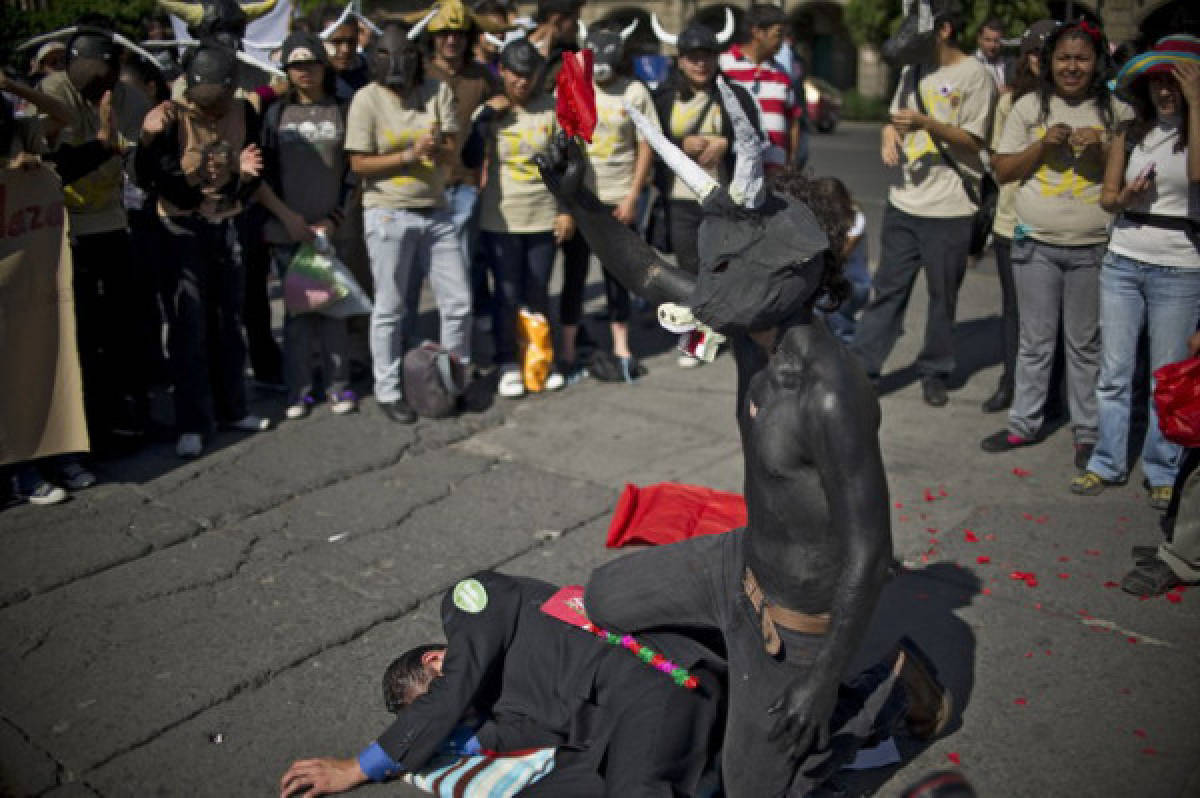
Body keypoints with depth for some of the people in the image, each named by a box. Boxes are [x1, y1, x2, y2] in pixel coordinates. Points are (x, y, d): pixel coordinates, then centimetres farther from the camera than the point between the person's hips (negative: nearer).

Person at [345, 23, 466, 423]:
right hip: (389, 216, -4)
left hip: (436, 213, 4)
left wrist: (436, 147, -23)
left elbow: (452, 150, 0)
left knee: (458, 302, 8)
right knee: (391, 310, 5)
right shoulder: (367, 98, -8)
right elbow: (359, 163, -10)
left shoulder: (437, 91, 1)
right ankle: (388, 391, 18)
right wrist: (409, 155, -18)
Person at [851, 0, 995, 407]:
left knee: (943, 297, 7)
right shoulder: (914, 69, 10)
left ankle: (935, 372, 22)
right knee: (888, 290, 8)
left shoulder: (974, 75, -9)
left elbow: (973, 141, -10)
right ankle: (862, 366, 11)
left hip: (949, 209, -5)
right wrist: (890, 136, -5)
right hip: (904, 201, 5)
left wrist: (925, 122, -23)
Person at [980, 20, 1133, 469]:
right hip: (1036, 243, 1)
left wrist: (1103, 148, -14)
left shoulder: (1116, 112, 2)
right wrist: (1043, 146, -11)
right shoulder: (1029, 107, 4)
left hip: (1093, 247, -1)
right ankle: (1025, 424, 21)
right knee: (1035, 342, 10)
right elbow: (1002, 172, 4)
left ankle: (1087, 433, 17)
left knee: (1085, 344, 7)